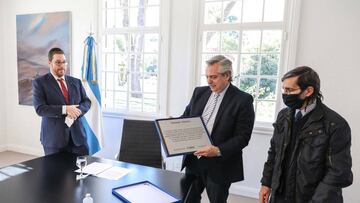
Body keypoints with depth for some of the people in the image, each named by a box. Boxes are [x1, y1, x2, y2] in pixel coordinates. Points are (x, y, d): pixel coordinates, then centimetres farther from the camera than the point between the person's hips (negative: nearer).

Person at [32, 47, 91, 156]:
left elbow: (87, 102, 8)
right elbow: (40, 108, -10)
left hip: (77, 135, 3)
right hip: (54, 137, -3)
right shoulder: (40, 82, 0)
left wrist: (77, 111, -13)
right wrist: (64, 109, -22)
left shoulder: (76, 81, 12)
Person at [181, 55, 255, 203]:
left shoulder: (243, 100, -10)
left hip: (219, 166, -4)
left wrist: (218, 150, -25)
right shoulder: (199, 92, 5)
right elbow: (186, 117, 14)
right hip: (193, 160, 5)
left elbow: (243, 136, -13)